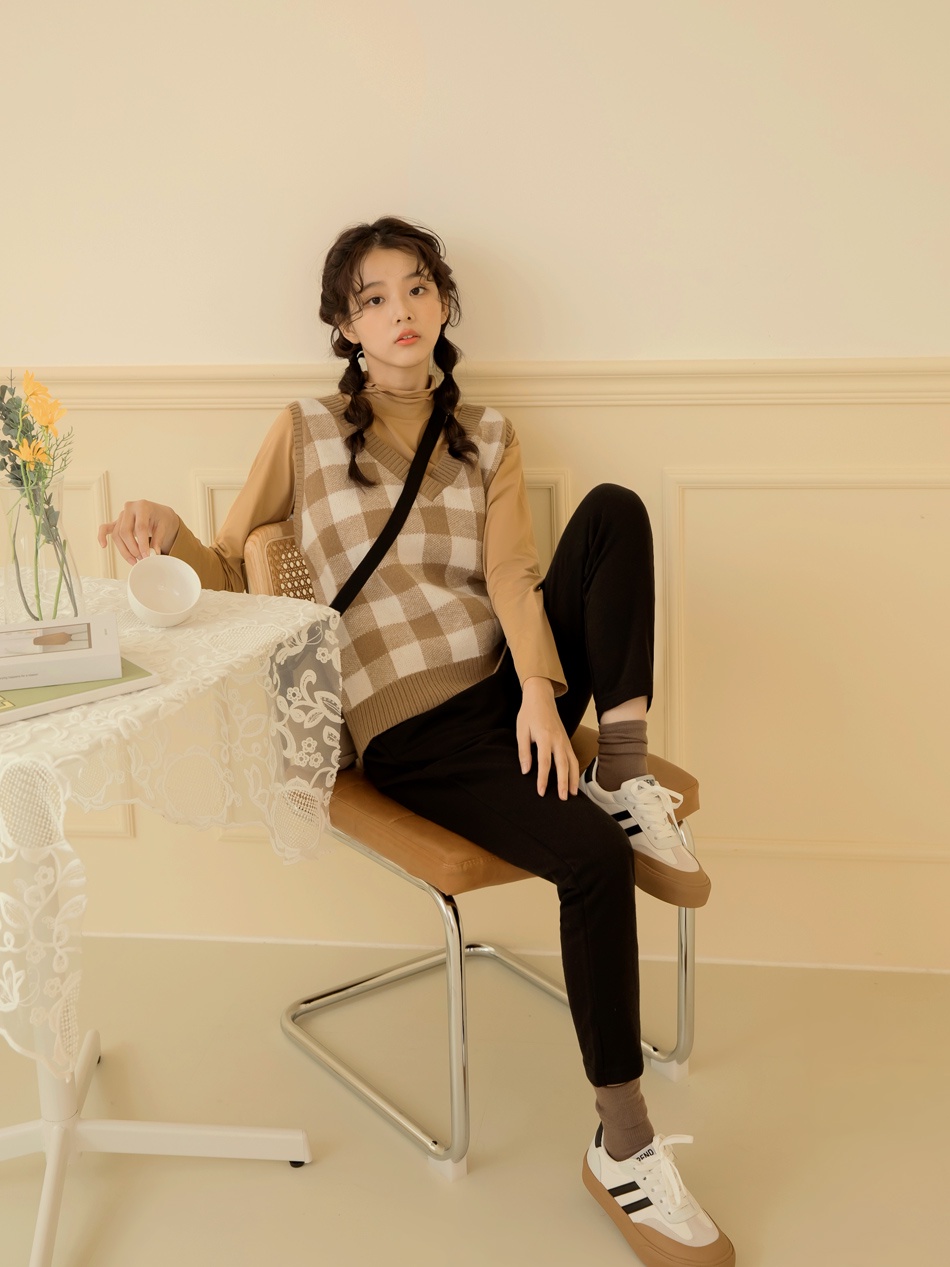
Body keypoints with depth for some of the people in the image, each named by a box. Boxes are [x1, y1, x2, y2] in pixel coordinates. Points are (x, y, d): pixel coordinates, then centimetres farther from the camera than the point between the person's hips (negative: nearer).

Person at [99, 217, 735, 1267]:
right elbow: (229, 573, 8)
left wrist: (540, 690, -20)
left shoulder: (487, 437, 14)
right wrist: (169, 533, -16)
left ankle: (625, 780, -18)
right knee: (592, 858, -28)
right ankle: (622, 1151, -16)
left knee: (614, 509, -18)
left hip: (510, 687, 4)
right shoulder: (305, 433, 7)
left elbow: (511, 572, -1)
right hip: (410, 733, -4)